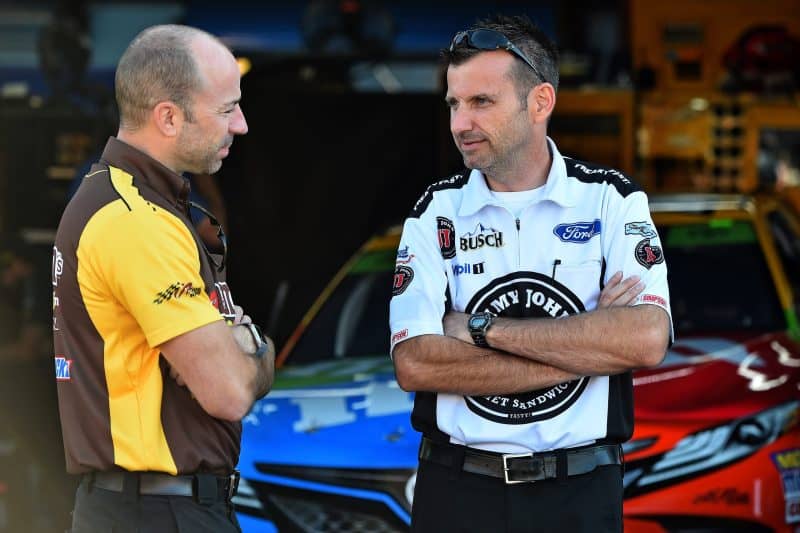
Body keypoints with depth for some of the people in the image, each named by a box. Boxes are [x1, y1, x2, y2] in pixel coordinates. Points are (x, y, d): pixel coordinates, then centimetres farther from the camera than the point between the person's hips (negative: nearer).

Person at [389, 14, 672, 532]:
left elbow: (646, 340, -16)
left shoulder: (611, 199, -1)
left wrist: (484, 328, -14)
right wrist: (587, 346, -14)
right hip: (457, 490, 1)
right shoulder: (437, 210, 0)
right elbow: (414, 365, -12)